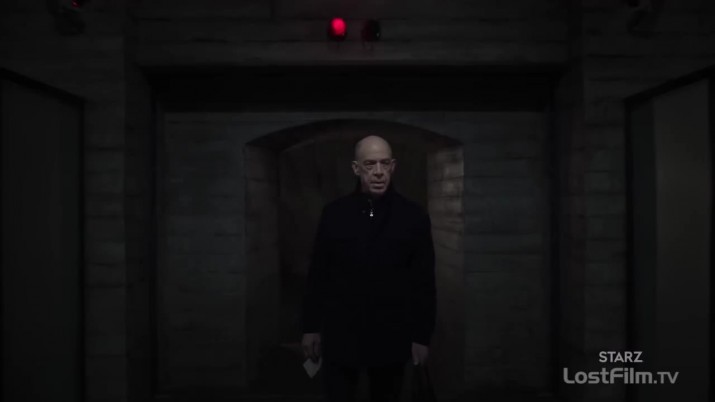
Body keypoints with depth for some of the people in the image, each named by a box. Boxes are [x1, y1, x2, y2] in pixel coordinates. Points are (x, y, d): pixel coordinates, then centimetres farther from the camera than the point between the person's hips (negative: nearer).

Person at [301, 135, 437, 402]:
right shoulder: (334, 213, -2)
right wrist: (310, 327, 2)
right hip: (339, 337, 0)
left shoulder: (414, 216, -4)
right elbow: (317, 274, 2)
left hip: (391, 339, 0)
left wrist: (422, 336, -2)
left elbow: (424, 282, -2)